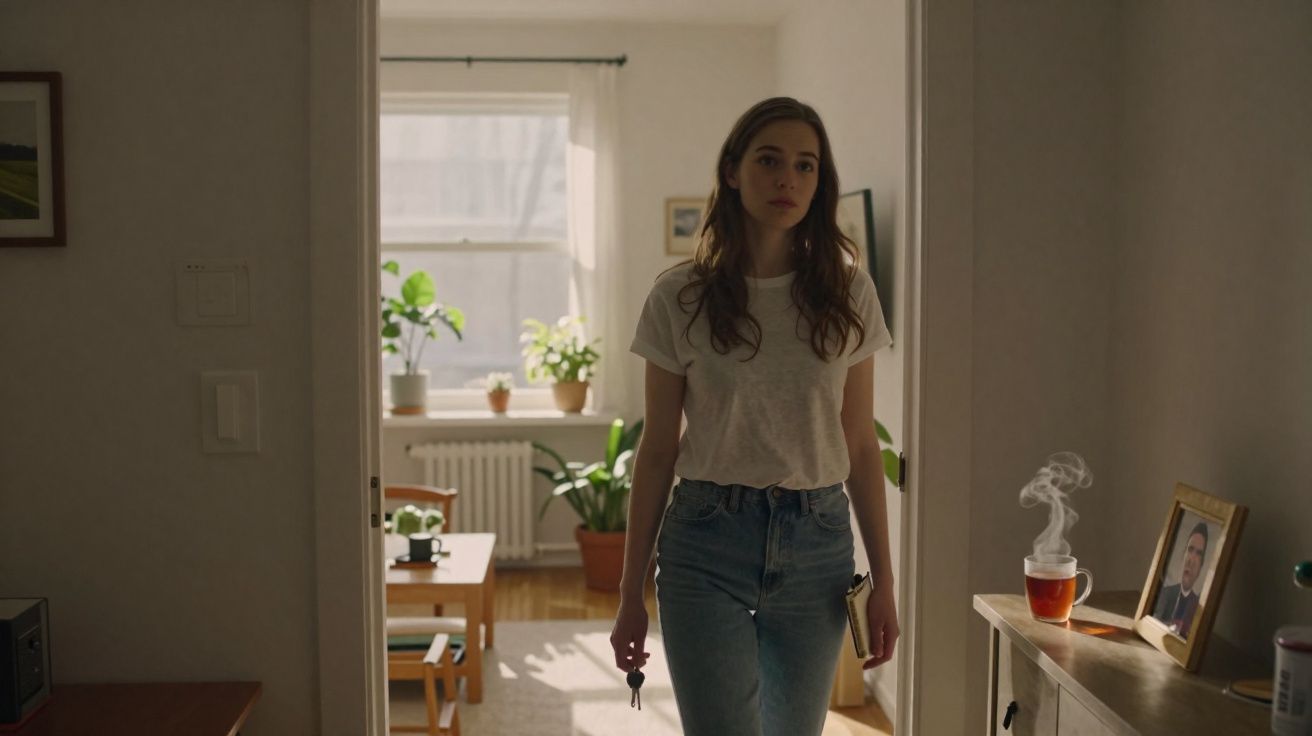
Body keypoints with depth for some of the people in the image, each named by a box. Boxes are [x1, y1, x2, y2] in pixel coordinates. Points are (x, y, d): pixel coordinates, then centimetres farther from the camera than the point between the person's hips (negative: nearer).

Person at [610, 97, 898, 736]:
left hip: (817, 542, 2)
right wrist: (631, 594, 3)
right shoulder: (680, 297, -3)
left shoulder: (848, 292, 3)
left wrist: (882, 580, 6)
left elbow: (861, 445, 7)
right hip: (707, 542, -2)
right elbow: (658, 450, 1)